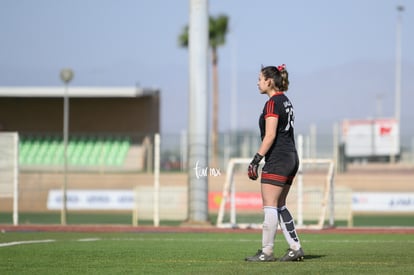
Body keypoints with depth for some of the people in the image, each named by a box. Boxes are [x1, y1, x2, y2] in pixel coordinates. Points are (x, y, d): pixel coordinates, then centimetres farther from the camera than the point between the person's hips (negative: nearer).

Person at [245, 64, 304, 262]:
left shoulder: (272, 103, -12)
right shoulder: (286, 101, 16)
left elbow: (270, 136, -19)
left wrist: (256, 160, -19)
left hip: (277, 160, -10)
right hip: (291, 157, 10)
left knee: (270, 206, -6)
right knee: (280, 206, 13)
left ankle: (266, 252, -4)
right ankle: (296, 248, 11)